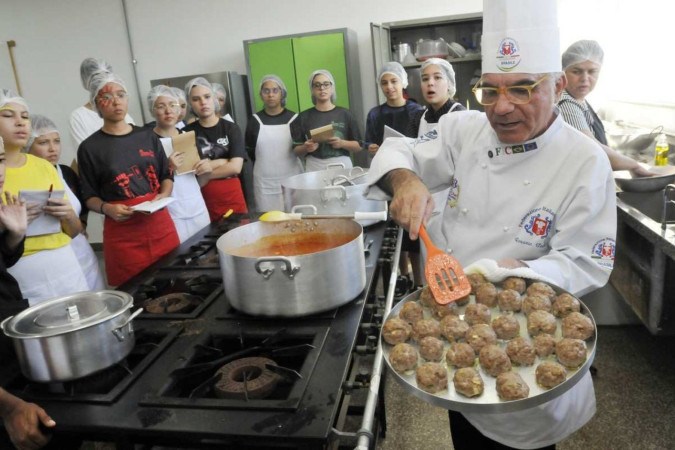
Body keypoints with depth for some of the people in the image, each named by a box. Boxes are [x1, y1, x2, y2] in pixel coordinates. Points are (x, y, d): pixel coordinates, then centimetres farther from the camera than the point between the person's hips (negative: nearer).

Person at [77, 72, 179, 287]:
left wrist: (164, 195, -5)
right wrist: (107, 208, -16)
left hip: (161, 225, 3)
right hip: (123, 234, -3)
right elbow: (89, 196, 3)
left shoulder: (147, 136, 8)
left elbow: (166, 175, 14)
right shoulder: (89, 147, 0)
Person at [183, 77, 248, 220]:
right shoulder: (187, 132, 2)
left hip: (232, 198, 0)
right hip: (203, 200, 0)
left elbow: (235, 167, -11)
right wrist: (224, 161, -8)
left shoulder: (231, 128, -1)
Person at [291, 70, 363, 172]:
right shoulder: (304, 117, 6)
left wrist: (342, 143, -11)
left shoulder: (344, 114, 5)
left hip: (342, 166, 0)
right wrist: (305, 148, -13)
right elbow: (296, 151, 7)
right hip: (314, 169, 0)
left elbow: (359, 146, 6)